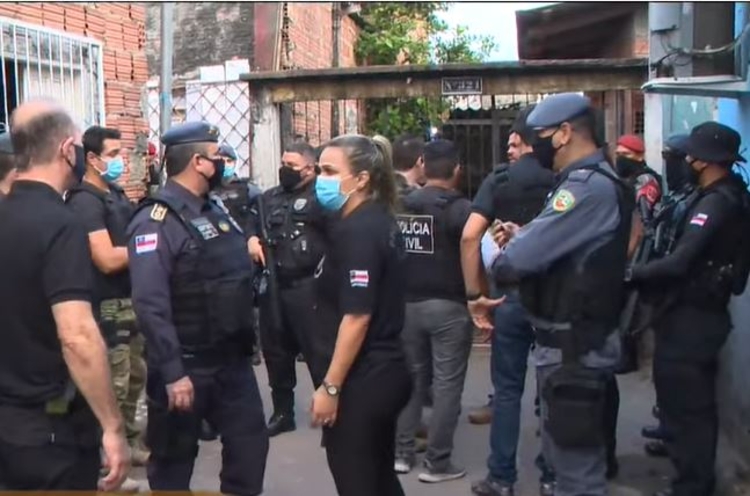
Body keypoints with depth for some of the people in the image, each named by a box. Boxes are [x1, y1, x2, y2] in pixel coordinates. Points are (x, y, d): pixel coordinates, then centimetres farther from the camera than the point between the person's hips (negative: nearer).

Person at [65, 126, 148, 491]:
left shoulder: (117, 194, 13)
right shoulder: (84, 201, -15)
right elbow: (108, 259, -22)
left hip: (132, 301, 9)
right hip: (108, 307, -9)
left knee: (136, 377, 17)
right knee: (113, 386, -3)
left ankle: (130, 443, 32)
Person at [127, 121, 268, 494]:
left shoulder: (215, 211, 10)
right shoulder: (156, 220, -17)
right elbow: (151, 304, -25)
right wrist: (172, 372, -27)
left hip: (232, 359, 8)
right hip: (185, 365, -7)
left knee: (250, 442, 13)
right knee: (174, 459, 9)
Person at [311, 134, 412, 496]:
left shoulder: (356, 232, -19)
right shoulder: (380, 222, 10)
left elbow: (357, 317, -24)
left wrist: (330, 387, -20)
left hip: (360, 381, -9)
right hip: (384, 372, 9)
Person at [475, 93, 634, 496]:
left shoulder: (589, 186, -22)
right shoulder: (591, 181, 13)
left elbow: (521, 258, -26)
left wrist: (500, 263, -4)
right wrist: (523, 236, 1)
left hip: (572, 345, -10)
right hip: (570, 338, 10)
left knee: (576, 456, 1)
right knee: (568, 447, 22)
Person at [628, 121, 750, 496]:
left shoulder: (716, 203, -22)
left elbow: (679, 263, -30)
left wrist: (631, 274, -21)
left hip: (689, 317, -10)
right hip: (704, 312, 10)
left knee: (681, 403, -1)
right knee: (696, 402, 20)